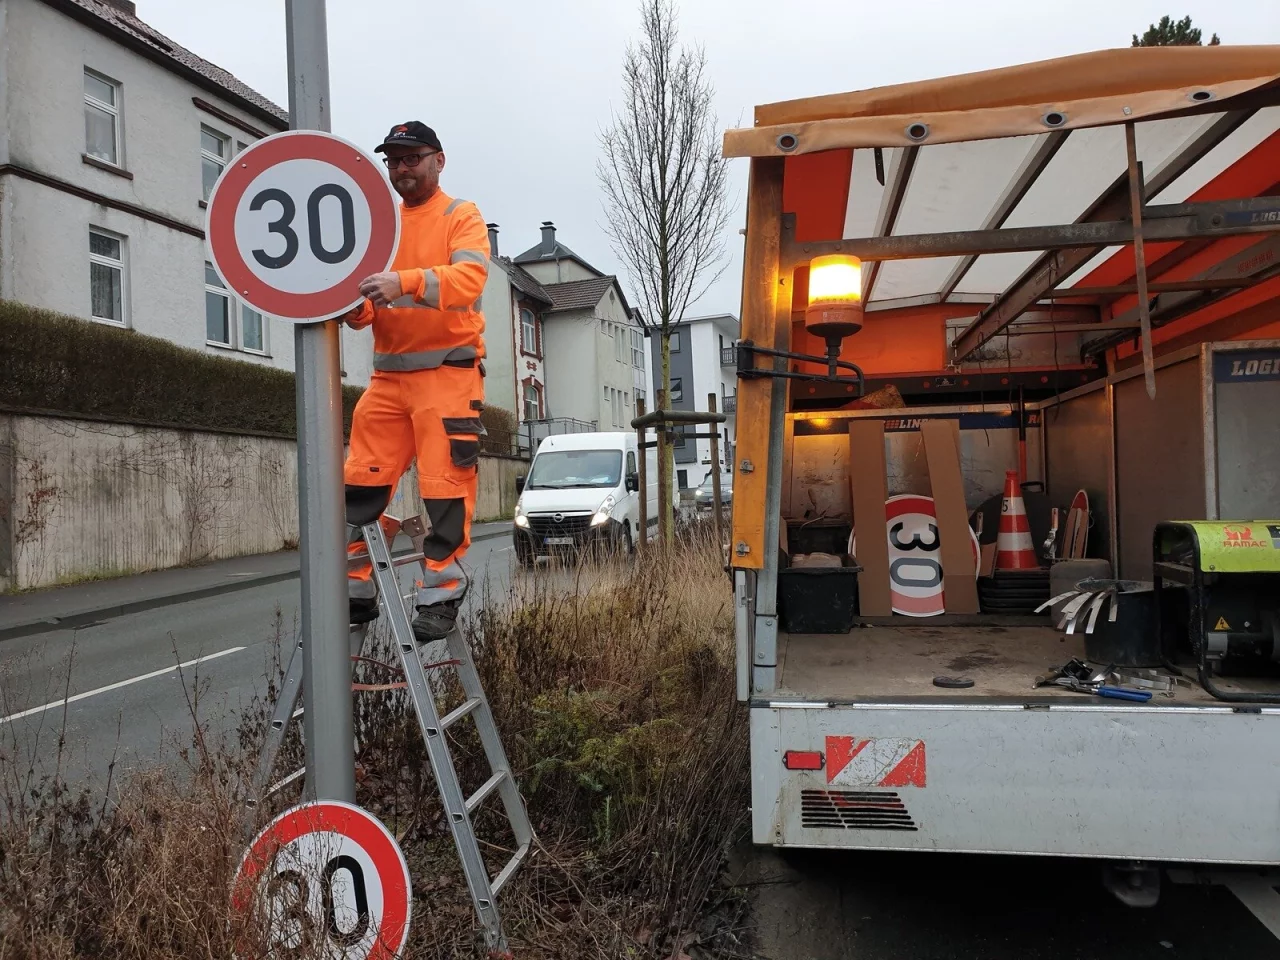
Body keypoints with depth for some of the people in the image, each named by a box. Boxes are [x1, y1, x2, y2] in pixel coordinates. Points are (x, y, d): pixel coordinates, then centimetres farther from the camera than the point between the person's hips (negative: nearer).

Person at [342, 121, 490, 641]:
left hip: (447, 370, -6)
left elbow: (469, 277, -17)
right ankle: (355, 590, 13)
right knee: (362, 482, 3)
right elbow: (369, 308, 15)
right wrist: (353, 305, -9)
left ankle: (441, 596, 1)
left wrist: (405, 282, -31)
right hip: (387, 373, 6)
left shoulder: (462, 216, 4)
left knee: (445, 485, -7)